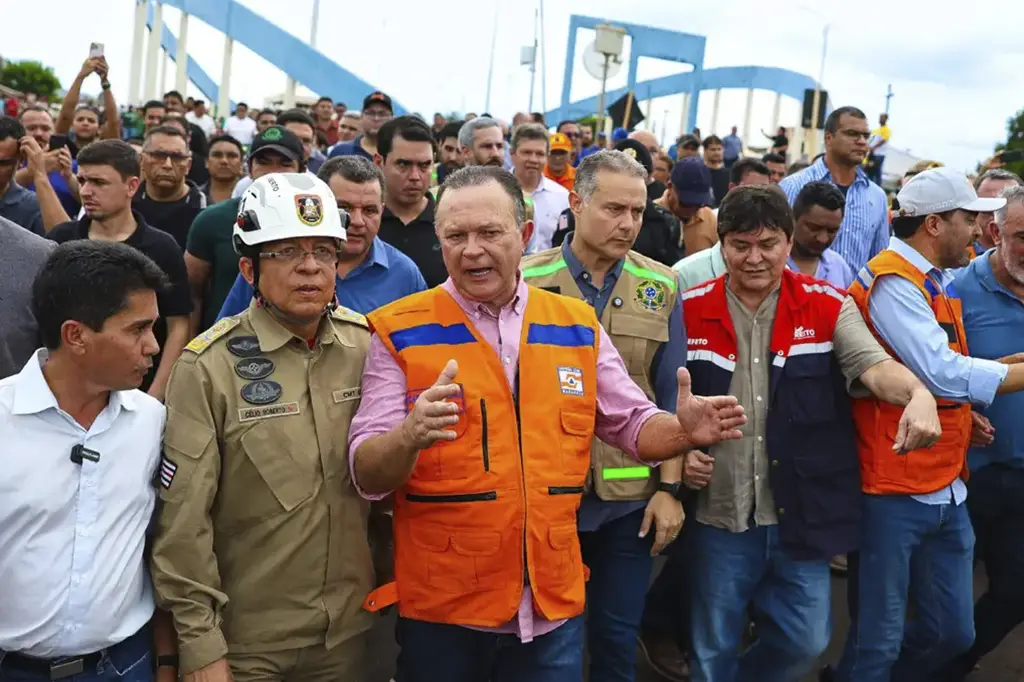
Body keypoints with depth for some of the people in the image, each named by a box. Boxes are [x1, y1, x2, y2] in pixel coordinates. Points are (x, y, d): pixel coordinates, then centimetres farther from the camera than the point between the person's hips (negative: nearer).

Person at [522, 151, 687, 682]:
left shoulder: (661, 288, 0)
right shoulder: (526, 283, -7)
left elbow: (672, 396, 2)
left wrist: (669, 487, -1)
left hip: (631, 497, 1)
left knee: (618, 637, 14)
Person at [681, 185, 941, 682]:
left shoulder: (828, 306, -3)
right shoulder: (689, 310, -3)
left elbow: (873, 365, -18)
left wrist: (917, 394, -39)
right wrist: (677, 451, -10)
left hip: (801, 515, 1)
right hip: (719, 515, 0)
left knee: (805, 642, 14)